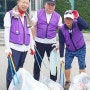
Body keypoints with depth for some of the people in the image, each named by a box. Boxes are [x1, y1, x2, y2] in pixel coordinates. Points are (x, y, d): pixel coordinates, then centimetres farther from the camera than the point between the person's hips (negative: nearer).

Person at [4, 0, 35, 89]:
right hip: (14, 47, -5)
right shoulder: (10, 14, -2)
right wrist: (7, 48, -11)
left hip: (24, 47, 5)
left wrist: (31, 46, 15)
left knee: (19, 69, 11)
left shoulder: (27, 16, 15)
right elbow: (7, 32, -6)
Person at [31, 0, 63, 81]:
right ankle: (35, 80, 21)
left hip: (51, 43, 1)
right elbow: (33, 27, -3)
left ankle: (53, 81, 19)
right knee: (37, 62, 9)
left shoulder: (58, 16, 0)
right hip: (39, 42, -1)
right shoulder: (38, 13, -3)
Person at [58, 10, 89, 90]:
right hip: (69, 50, 1)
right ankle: (68, 82, 24)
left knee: (82, 66, 4)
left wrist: (78, 17, -48)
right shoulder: (62, 29, -21)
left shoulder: (77, 24, -24)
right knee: (67, 65, 1)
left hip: (81, 49, -1)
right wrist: (61, 56, -14)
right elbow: (61, 43, -16)